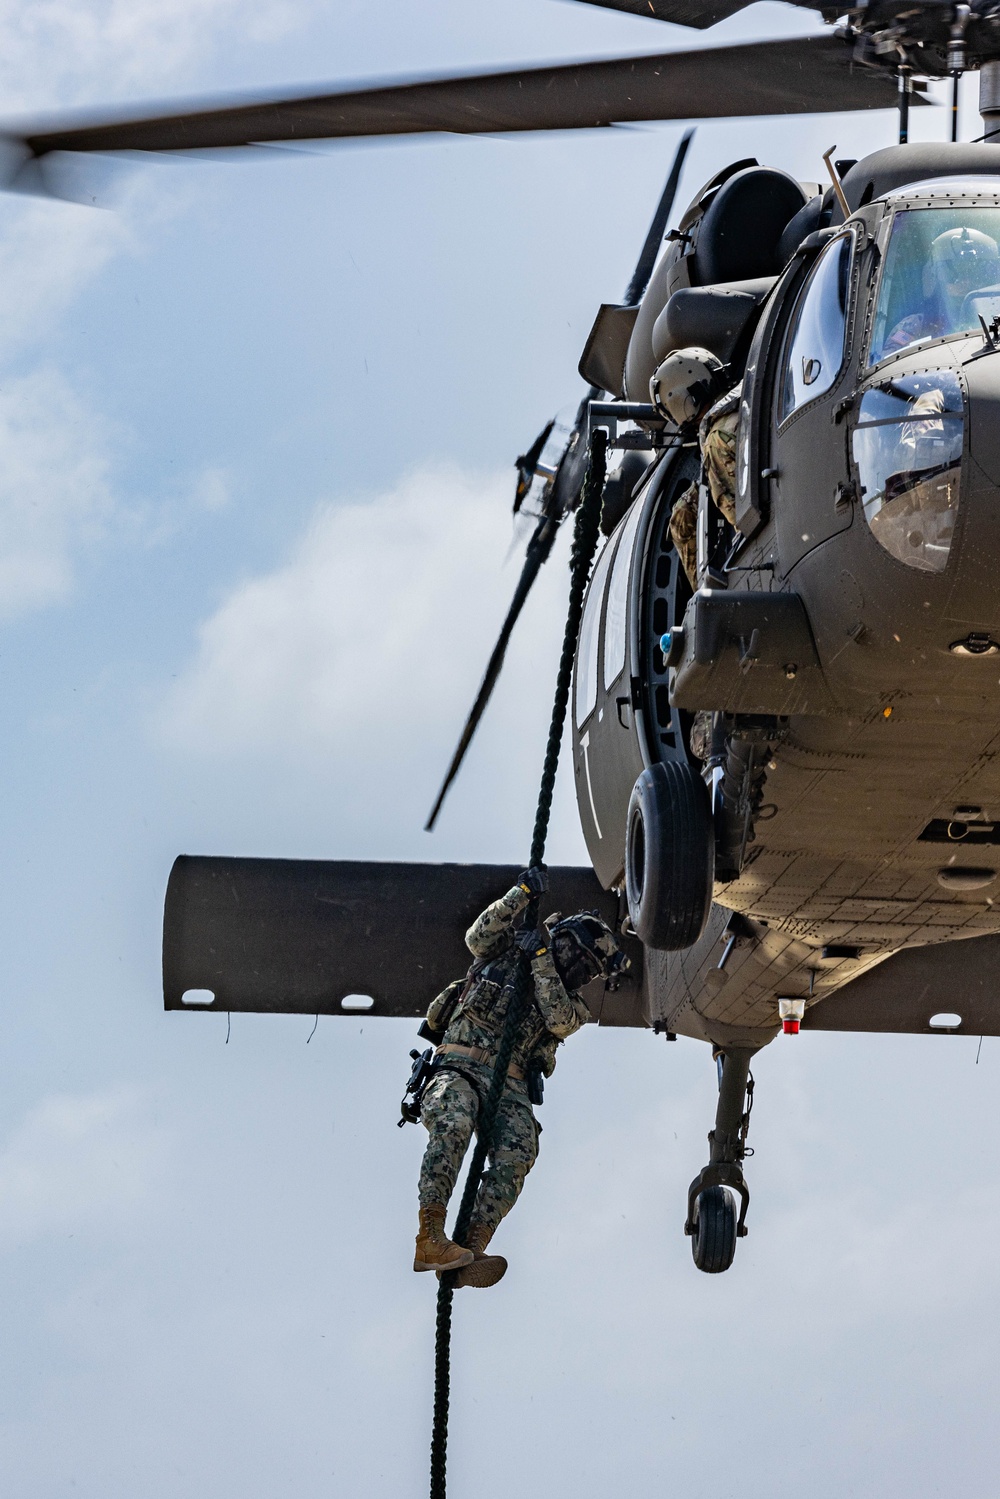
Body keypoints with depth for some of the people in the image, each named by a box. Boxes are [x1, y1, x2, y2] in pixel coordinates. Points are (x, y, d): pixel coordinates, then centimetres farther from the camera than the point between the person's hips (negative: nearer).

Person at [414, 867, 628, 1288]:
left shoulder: (570, 1004, 21)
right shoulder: (504, 950, 16)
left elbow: (558, 1019, -1)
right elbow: (479, 936, -5)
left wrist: (541, 958, -4)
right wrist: (520, 895, -12)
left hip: (509, 1086, 3)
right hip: (459, 1068, -3)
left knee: (515, 1157, -27)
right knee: (453, 1125, -35)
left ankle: (469, 1252, -40)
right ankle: (429, 1240, -43)